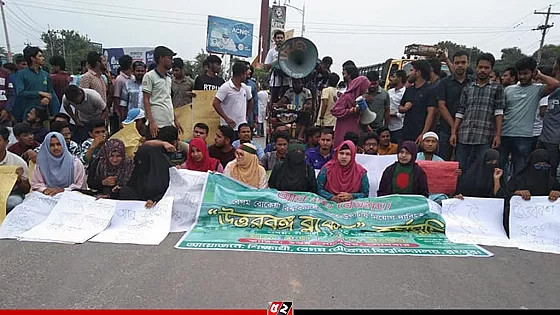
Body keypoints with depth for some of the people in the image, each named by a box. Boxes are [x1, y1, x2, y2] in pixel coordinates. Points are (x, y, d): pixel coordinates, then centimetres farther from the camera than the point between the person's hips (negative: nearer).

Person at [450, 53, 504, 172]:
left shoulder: (497, 88, 10)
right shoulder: (467, 88, 15)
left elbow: (499, 112, 2)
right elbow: (460, 112, 11)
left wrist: (498, 135, -6)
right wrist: (453, 132, 4)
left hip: (486, 138, -2)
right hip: (464, 137, 2)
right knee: (461, 170, 4)